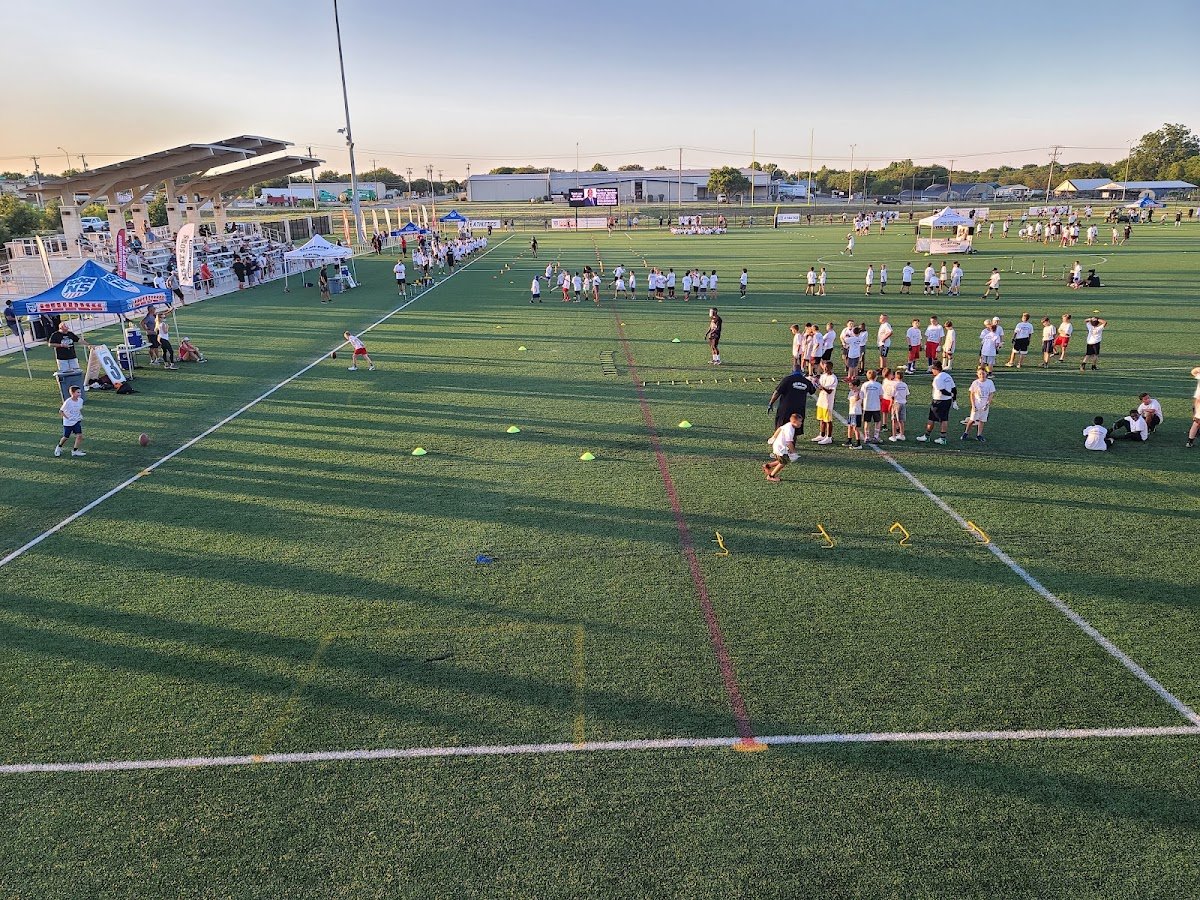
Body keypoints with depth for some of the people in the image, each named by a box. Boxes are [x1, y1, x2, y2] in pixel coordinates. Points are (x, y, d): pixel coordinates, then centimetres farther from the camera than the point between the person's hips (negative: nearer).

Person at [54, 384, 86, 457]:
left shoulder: (80, 400, -5)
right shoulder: (68, 402, -21)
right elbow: (61, 411, -13)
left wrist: (81, 416, 2)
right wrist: (67, 418, -16)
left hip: (77, 421, 4)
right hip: (68, 422, -4)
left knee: (79, 435, -10)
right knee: (66, 437, 10)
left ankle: (75, 451, 2)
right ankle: (59, 447, 40)